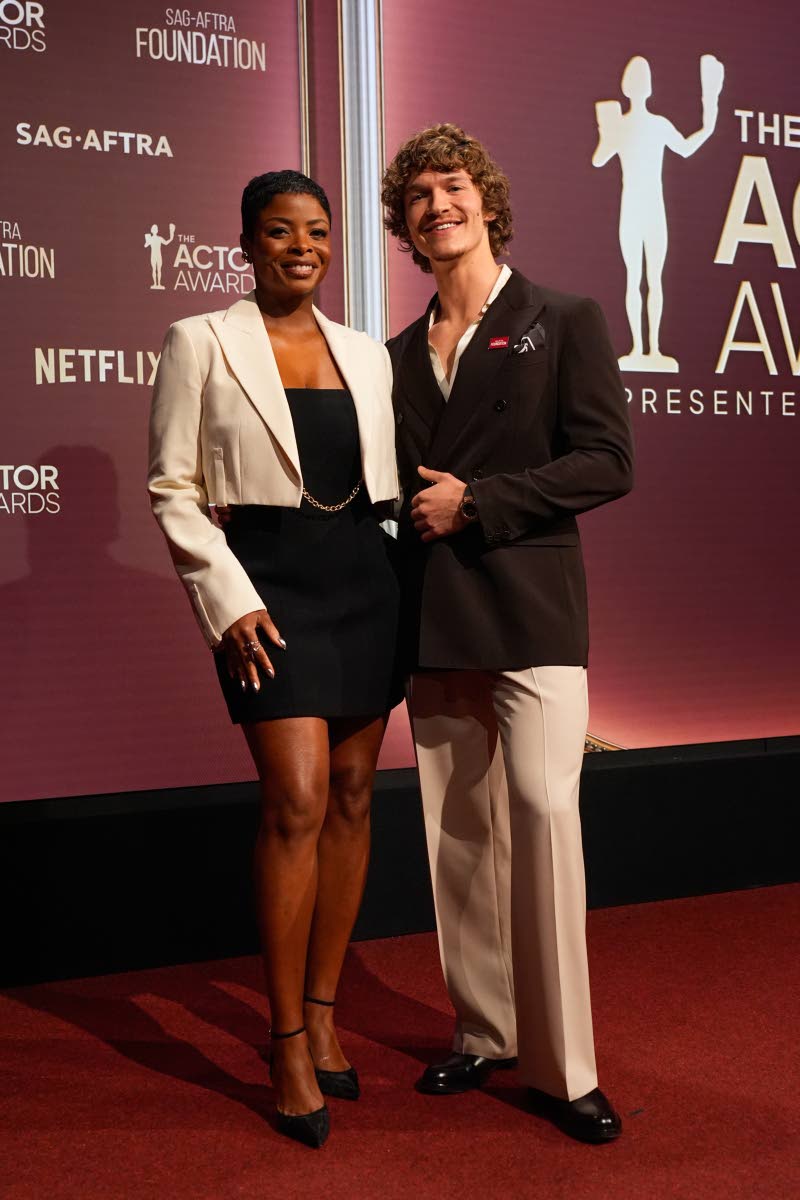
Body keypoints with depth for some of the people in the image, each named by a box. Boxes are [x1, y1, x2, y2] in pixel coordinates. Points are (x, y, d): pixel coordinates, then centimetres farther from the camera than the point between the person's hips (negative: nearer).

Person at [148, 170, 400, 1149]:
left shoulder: (368, 354, 13)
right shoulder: (199, 343, 1)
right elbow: (174, 488, -3)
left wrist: (404, 584, 8)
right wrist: (229, 599, -12)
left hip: (366, 579, 5)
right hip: (268, 581, -5)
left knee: (353, 795, 6)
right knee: (298, 800, -12)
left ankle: (323, 1011, 21)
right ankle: (288, 1043, 2)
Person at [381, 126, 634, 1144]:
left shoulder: (563, 322, 3)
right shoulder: (400, 353, 17)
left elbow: (607, 463, -7)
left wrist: (476, 503, -12)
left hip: (530, 610, -5)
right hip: (432, 622, 5)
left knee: (543, 812, -13)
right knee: (459, 831, 8)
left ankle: (561, 1066, -2)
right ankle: (482, 1033, 22)